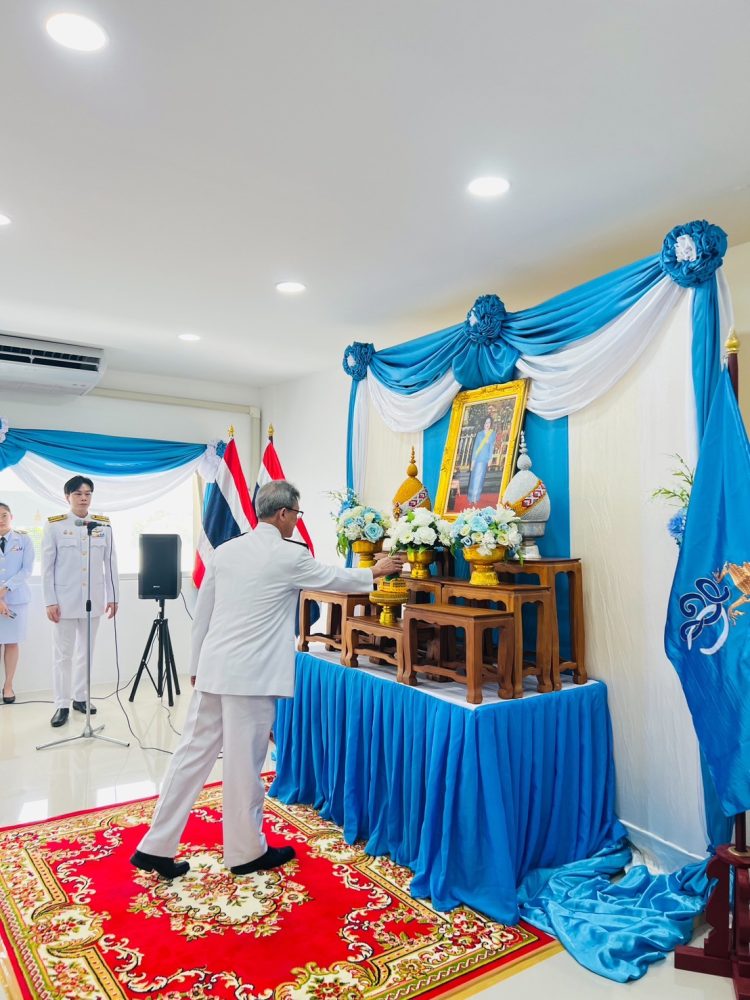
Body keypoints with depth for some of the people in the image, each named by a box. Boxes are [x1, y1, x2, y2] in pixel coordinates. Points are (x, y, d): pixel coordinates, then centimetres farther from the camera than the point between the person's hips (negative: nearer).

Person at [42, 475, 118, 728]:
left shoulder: (104, 525, 3)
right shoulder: (55, 525, -3)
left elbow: (111, 563, 5)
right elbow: (47, 567, -2)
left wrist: (112, 596, 3)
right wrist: (50, 601, -7)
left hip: (93, 599, 2)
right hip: (64, 600, -2)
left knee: (86, 652, 12)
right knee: (63, 654, 4)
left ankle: (80, 697, 25)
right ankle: (62, 705, 13)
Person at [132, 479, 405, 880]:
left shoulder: (224, 550, 8)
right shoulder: (290, 555, -9)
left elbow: (202, 612, 12)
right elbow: (334, 578, 5)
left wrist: (196, 666, 21)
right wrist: (375, 572, 23)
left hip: (214, 669, 7)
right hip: (251, 674, -6)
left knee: (192, 753, 13)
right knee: (244, 763, 6)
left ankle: (156, 847, 20)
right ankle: (246, 852, 23)